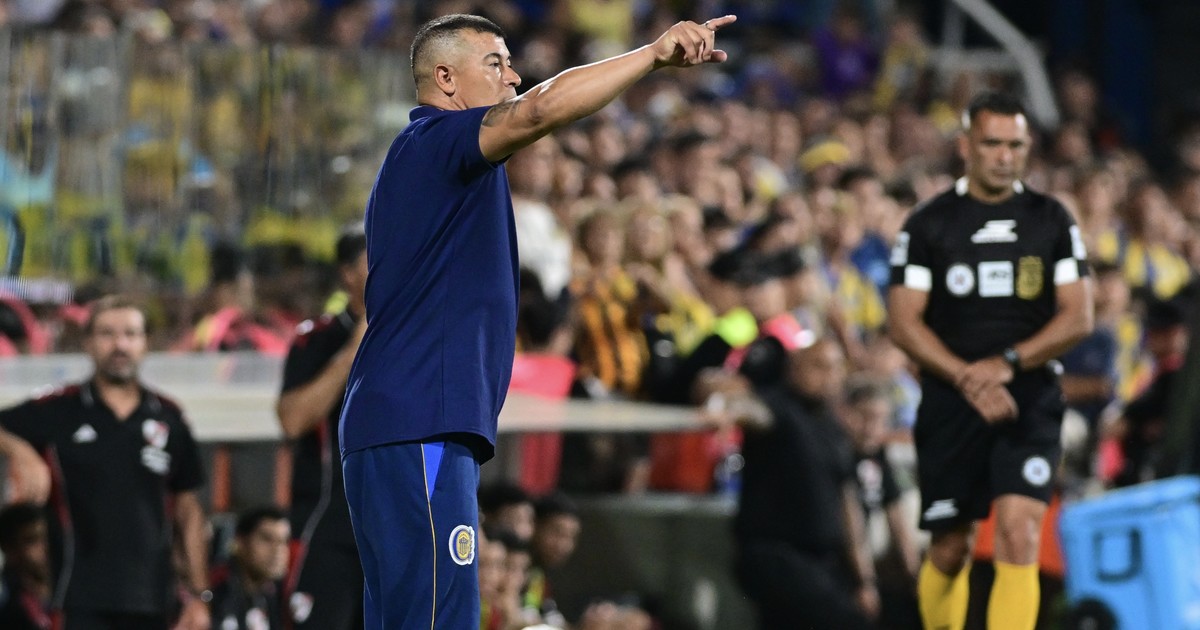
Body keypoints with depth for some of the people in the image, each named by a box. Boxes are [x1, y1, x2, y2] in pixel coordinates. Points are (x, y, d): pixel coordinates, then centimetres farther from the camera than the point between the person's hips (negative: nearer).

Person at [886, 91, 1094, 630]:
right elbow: (903, 322, -4)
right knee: (950, 551, 6)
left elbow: (1078, 318, 1)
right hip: (949, 403, 0)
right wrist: (968, 379, -16)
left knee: (1019, 534, -16)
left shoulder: (1052, 221, 6)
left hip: (1030, 398, 0)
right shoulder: (928, 224, 2)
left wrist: (1008, 363, -13)